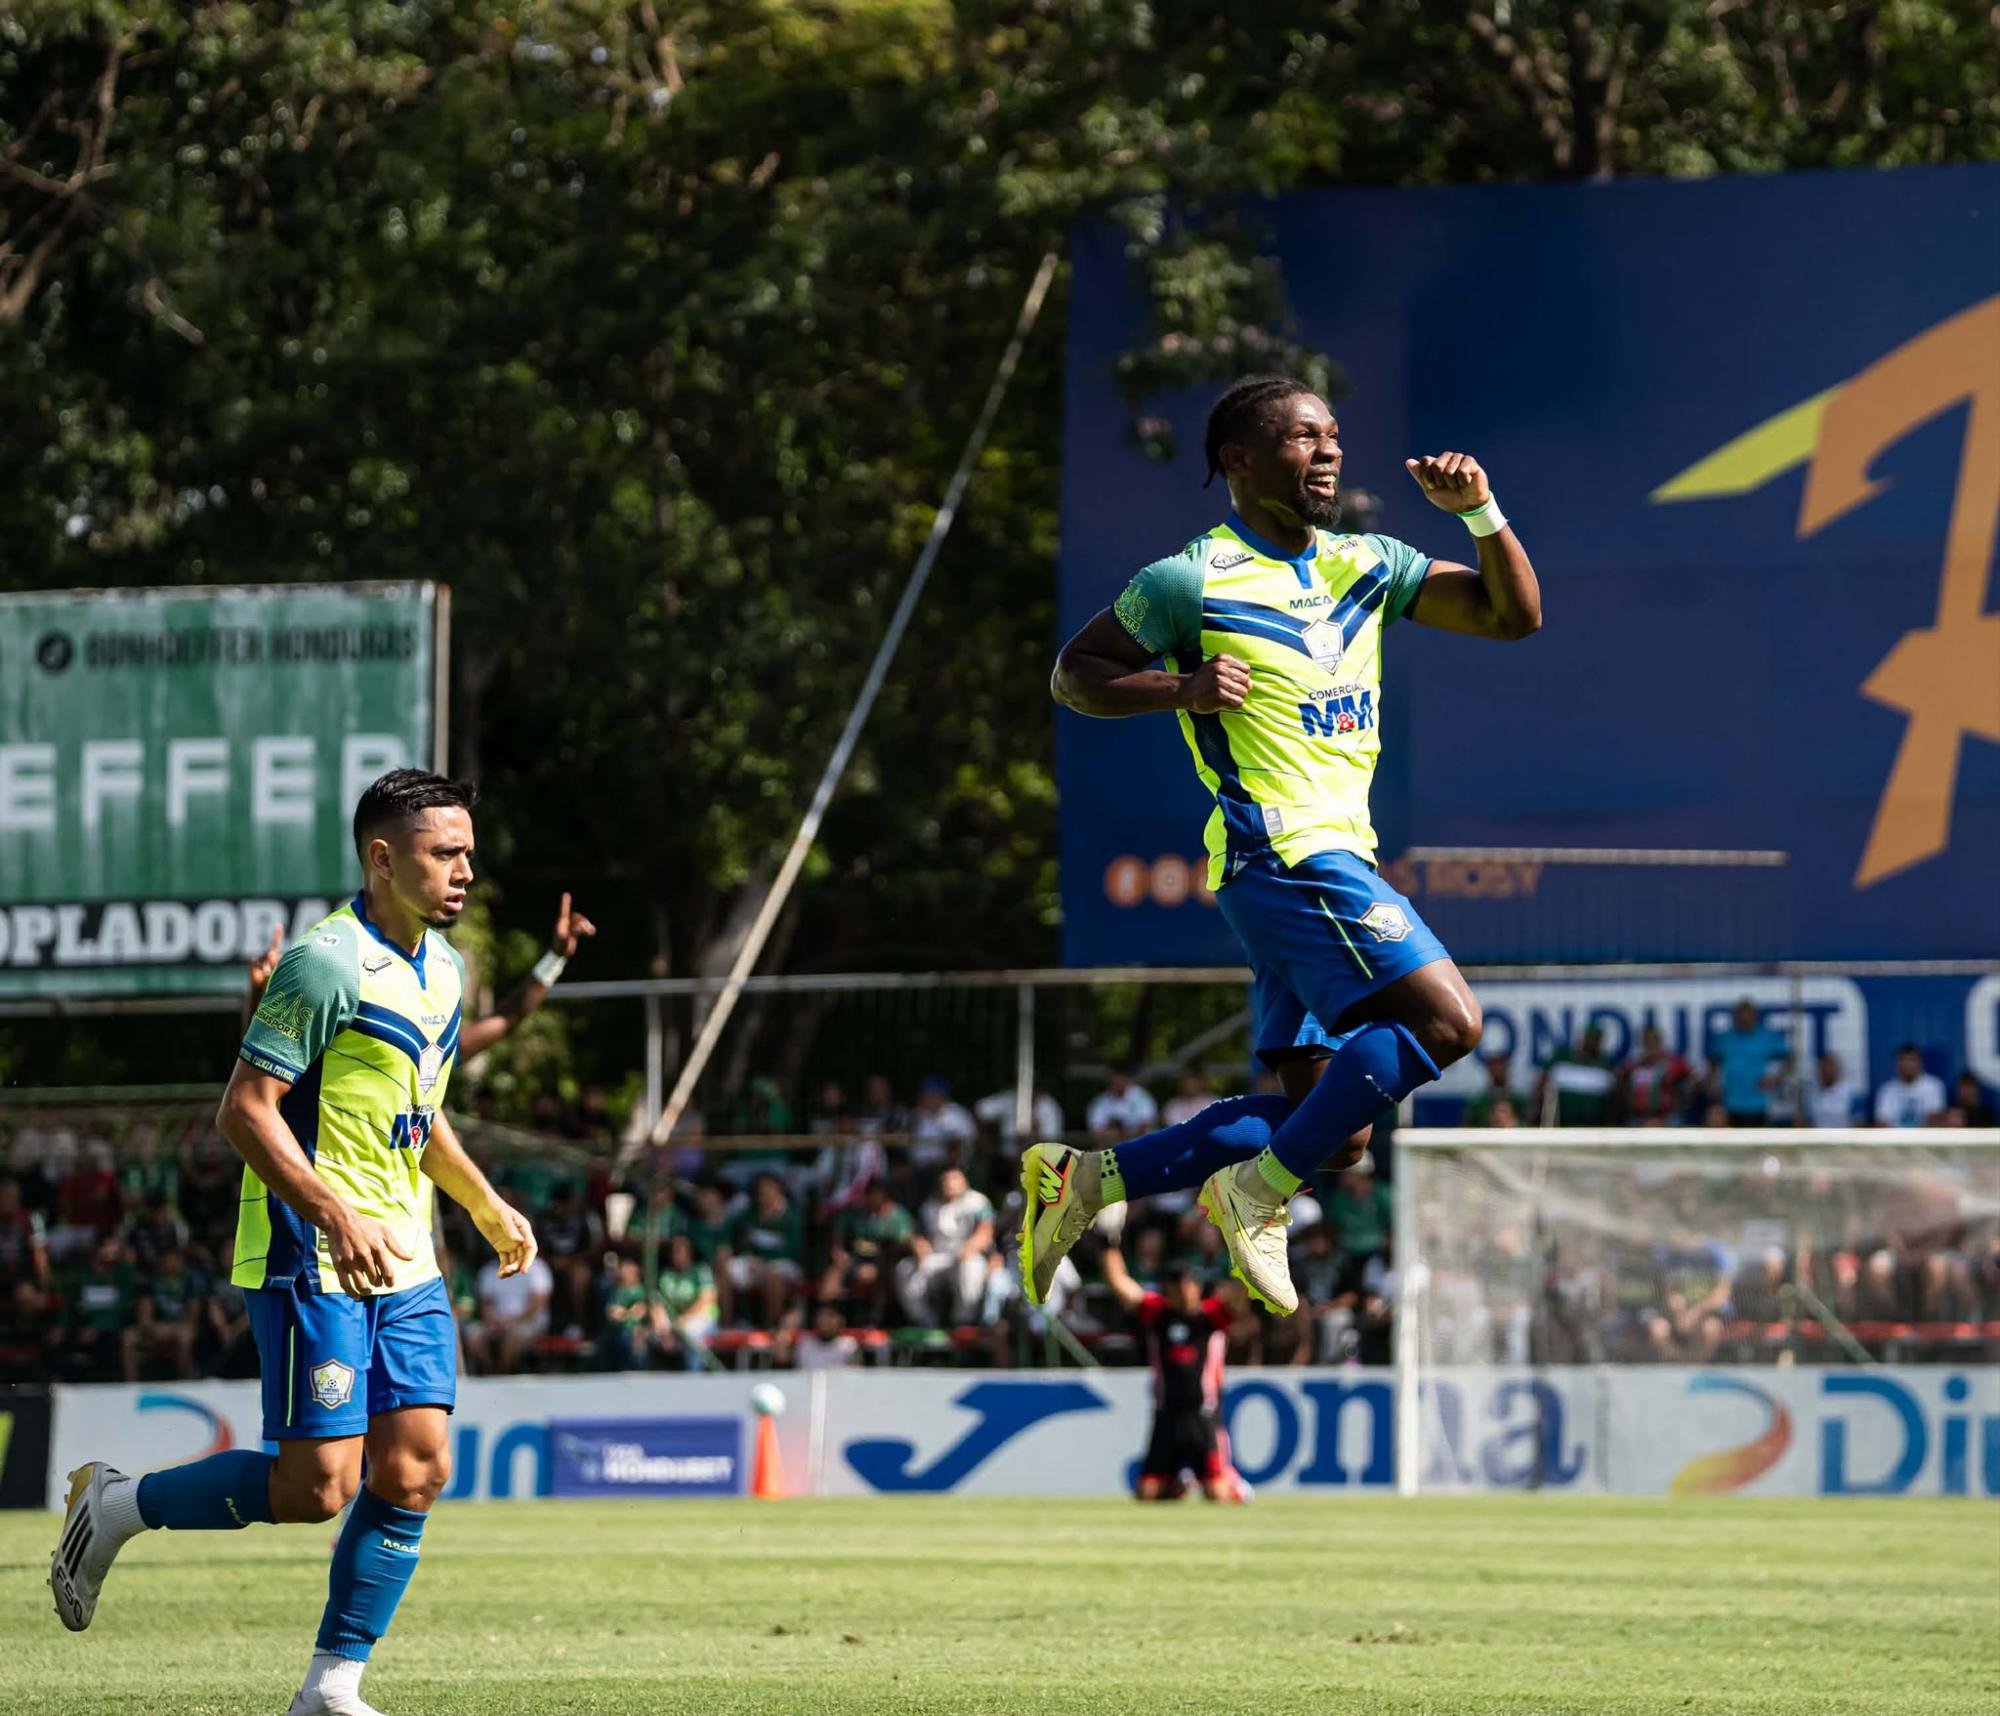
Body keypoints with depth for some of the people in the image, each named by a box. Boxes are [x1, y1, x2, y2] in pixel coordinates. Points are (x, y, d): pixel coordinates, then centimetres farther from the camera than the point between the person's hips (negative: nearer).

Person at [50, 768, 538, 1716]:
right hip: (312, 1264, -8)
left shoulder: (442, 967, 13)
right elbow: (245, 1108, -18)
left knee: (415, 1468, -2)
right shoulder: (327, 962, -15)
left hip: (402, 1263, 8)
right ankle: (113, 1506, 12)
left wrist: (487, 1207, 26)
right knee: (313, 1487, -10)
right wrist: (338, 1217, -27)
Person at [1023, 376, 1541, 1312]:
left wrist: (1479, 512, -3)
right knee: (1445, 1018, -23)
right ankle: (1257, 1194, -14)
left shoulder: (1364, 567, 14)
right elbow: (1073, 672, 3)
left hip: (1338, 862, 8)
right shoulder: (1192, 582, -4)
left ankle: (1085, 1178, 12)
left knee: (1331, 1130, 6)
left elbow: (1514, 614, 14)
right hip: (1282, 850, -8)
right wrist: (1179, 689, -14)